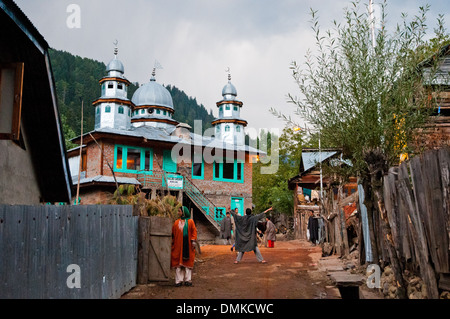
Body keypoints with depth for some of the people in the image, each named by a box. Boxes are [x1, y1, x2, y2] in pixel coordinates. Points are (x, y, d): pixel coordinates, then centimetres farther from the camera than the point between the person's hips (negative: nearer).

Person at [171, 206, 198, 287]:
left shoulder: (190, 221, 2)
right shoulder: (176, 222, 10)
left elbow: (194, 231, 0)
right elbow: (173, 233, 11)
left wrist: (193, 241, -8)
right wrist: (172, 243, 6)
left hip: (187, 245, -2)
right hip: (178, 245, 2)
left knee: (188, 262, 1)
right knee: (178, 262, 1)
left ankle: (188, 280, 8)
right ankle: (179, 280, 6)